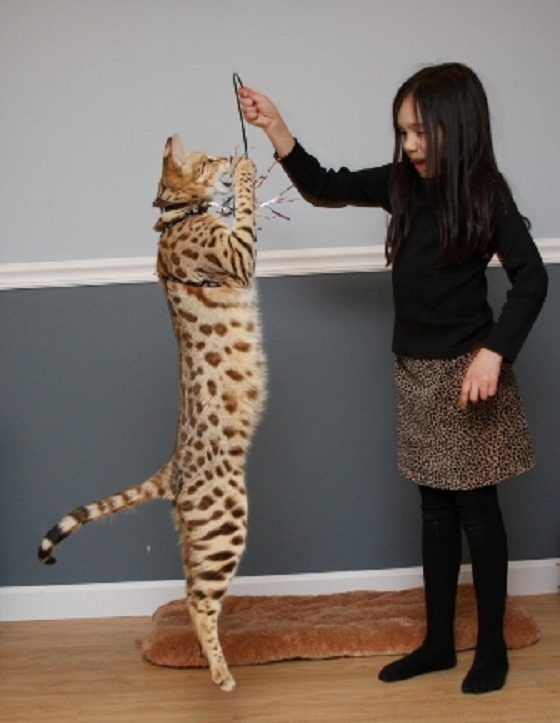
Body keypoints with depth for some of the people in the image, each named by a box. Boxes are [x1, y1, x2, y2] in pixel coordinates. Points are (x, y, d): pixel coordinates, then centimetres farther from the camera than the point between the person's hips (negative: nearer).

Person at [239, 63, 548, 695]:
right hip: (415, 372, 6)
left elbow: (531, 280, -12)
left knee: (476, 508, 4)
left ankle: (492, 647, 20)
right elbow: (325, 189, 9)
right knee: (435, 508, 13)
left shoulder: (485, 195, -12)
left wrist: (493, 352, -22)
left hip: (465, 374, -6)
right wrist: (276, 130, -4)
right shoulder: (401, 184, 3)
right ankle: (438, 642, 25)